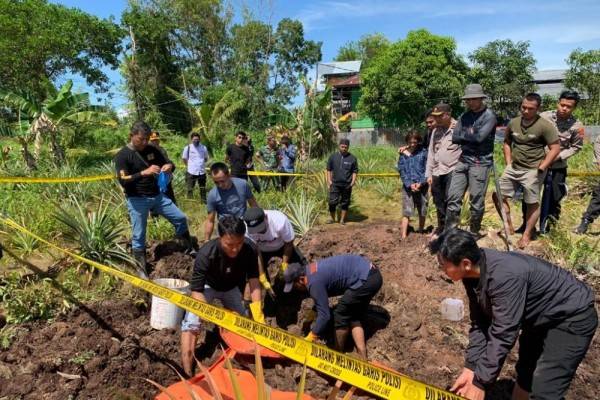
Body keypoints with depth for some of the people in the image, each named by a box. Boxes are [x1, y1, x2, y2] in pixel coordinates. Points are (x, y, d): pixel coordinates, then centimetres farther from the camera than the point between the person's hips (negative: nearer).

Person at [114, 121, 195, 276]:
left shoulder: (152, 150, 4)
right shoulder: (122, 155, -11)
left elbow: (168, 164, 11)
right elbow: (123, 180, -21)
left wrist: (169, 166, -15)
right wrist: (144, 173, -35)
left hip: (157, 195, 5)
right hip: (137, 200, -5)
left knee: (181, 218, 6)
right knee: (139, 236, 2)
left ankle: (190, 249, 25)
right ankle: (142, 271, 15)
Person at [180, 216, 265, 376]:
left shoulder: (249, 250, -30)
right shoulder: (206, 254, -38)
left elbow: (254, 280, -27)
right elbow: (196, 291, -34)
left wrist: (258, 315, -34)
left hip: (231, 288, 3)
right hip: (208, 286, -3)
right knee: (191, 321, -21)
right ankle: (187, 373, -15)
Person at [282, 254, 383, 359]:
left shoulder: (314, 282, -17)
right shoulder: (310, 269, 11)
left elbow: (324, 315, -15)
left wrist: (309, 339, -5)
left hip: (366, 280, -10)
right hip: (372, 273, 10)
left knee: (341, 314, 2)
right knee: (353, 317, 16)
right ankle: (362, 359, 13)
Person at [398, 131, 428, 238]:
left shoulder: (423, 152, 2)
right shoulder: (403, 154, 4)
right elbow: (401, 170, 0)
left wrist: (421, 183, -13)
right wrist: (409, 184, -12)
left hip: (422, 186, 1)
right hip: (408, 186, 0)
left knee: (422, 211, 10)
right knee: (406, 211, -5)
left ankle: (421, 232, 27)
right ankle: (403, 235, -6)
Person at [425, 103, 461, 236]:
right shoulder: (436, 131, 15)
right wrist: (429, 173, 15)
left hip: (452, 171, -6)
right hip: (437, 172, 6)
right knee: (439, 202, 13)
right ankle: (441, 227, 26)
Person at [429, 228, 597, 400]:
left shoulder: (505, 276, -39)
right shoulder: (473, 273, -14)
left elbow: (502, 335, -35)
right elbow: (479, 323, -6)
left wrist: (480, 382, -27)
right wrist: (470, 367, -9)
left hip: (573, 317, -8)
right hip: (541, 315, 8)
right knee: (525, 373, 22)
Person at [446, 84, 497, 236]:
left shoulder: (489, 116, -5)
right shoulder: (465, 116, 12)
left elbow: (479, 137, -17)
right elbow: (454, 138, 4)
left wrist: (463, 135, -3)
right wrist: (470, 137, -8)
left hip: (480, 163, -5)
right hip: (463, 160, 5)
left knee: (477, 201, 2)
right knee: (453, 197, 2)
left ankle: (474, 232, 19)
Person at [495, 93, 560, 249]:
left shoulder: (545, 126, -12)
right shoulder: (513, 123, 2)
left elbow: (555, 148, -10)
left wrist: (541, 167, -14)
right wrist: (508, 162, 7)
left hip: (532, 171, -5)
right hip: (513, 168, 5)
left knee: (533, 203, 5)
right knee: (498, 196, 6)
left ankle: (526, 235, 19)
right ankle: (509, 226, 22)